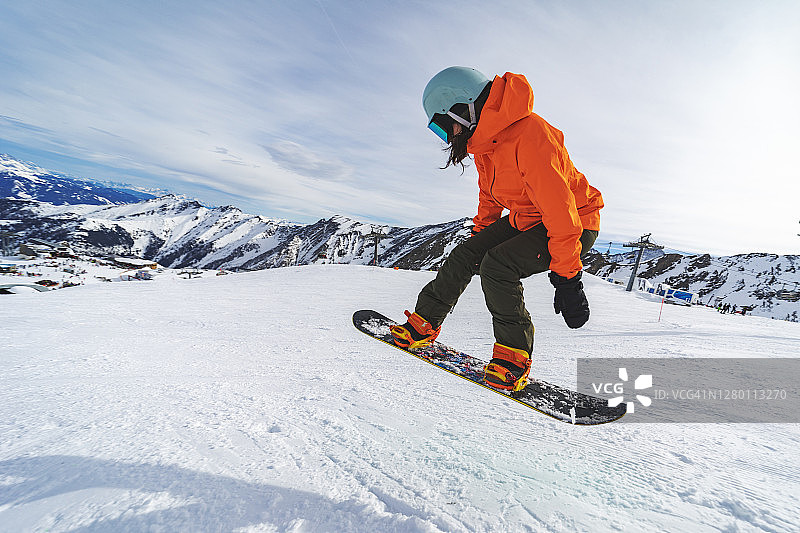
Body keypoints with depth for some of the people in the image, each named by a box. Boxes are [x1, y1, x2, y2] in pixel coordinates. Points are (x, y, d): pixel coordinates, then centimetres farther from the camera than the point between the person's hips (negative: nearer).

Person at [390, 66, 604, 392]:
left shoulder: (529, 135, -30)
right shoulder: (483, 139, 1)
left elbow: (559, 207, -31)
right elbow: (490, 195, 17)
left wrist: (566, 277, -28)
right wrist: (480, 234, 25)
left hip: (575, 224, -8)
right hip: (525, 220, 8)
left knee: (496, 265, -27)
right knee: (465, 255, -1)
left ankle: (514, 357, -11)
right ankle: (423, 326, 12)